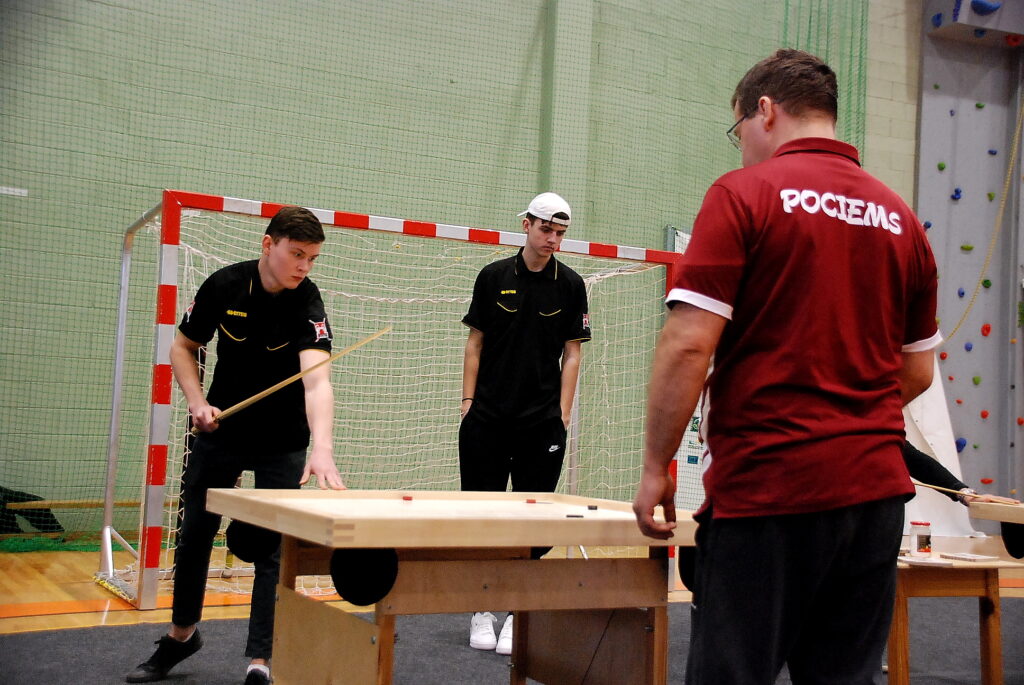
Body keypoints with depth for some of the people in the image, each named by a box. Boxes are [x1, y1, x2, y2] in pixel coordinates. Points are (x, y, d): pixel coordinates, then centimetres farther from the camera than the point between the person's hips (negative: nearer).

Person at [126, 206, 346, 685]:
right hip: (220, 429, 3)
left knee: (272, 549, -4)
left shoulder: (307, 304, -24)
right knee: (194, 534, 13)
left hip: (282, 442, -3)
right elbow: (183, 346, 2)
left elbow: (317, 381, -40)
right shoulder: (223, 286, -14)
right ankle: (182, 634, 36)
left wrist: (322, 449, -56)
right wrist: (197, 401, -15)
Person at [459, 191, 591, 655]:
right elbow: (476, 342, 8)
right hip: (488, 418, 1)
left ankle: (518, 616, 11)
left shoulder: (570, 285, 4)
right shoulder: (493, 277, 5)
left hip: (542, 422, -1)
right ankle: (482, 612, 16)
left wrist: (562, 414, -2)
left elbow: (572, 352, 5)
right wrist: (468, 400, 1)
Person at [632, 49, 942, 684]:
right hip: (877, 489, 6)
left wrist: (656, 468, -6)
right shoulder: (902, 218, 12)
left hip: (767, 489, -6)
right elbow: (919, 371, 16)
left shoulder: (743, 193, -5)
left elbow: (688, 345, -13)